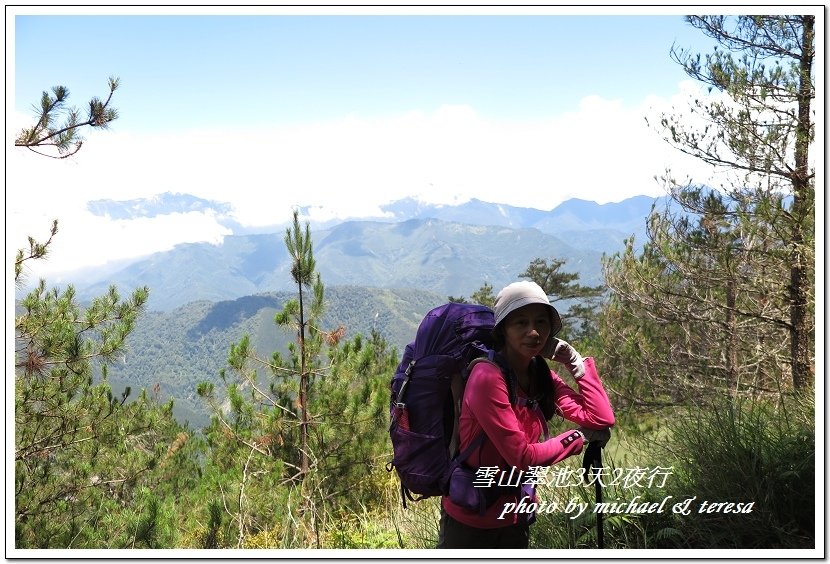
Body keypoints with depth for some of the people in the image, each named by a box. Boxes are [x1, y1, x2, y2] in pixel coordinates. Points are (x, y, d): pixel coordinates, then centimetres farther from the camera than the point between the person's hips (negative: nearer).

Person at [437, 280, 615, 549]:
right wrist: (579, 437, -11)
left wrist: (576, 363, -8)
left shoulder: (541, 377, -1)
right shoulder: (488, 377, -23)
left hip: (514, 518, 7)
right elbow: (521, 456, -23)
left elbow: (601, 420, -7)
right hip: (469, 520, -7)